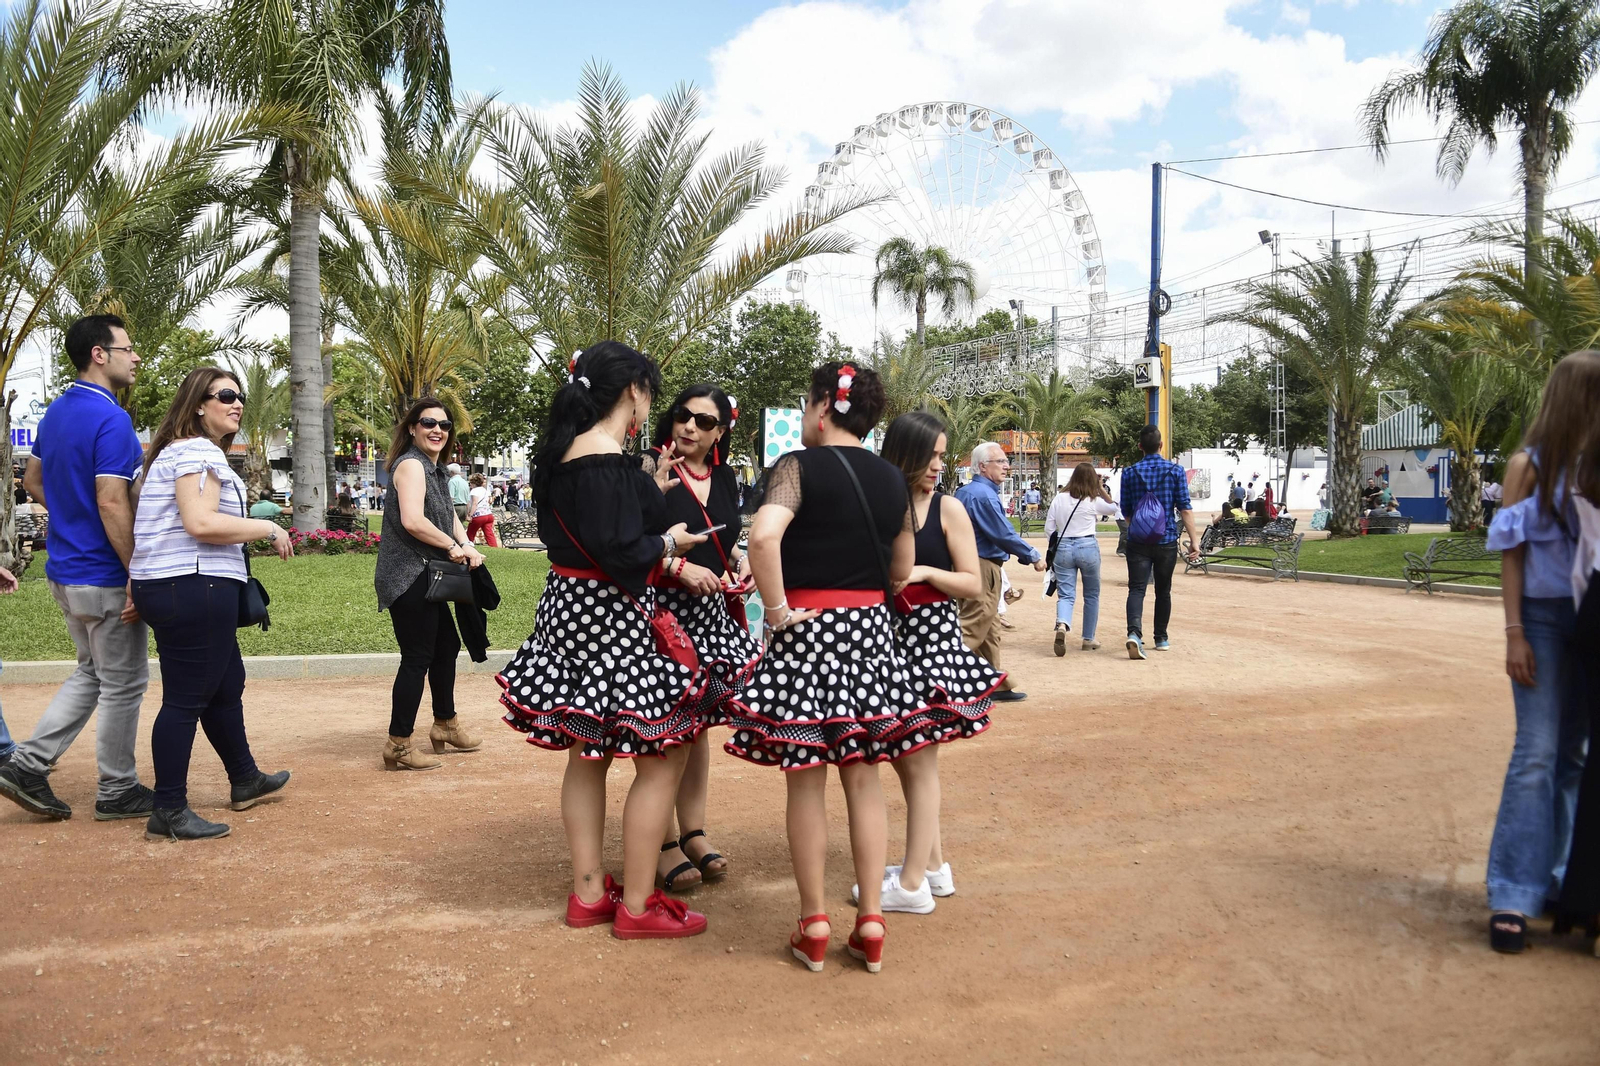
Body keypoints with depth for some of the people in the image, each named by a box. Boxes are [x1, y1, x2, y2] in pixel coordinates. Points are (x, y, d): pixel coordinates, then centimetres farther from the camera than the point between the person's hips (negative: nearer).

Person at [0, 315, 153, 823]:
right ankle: (117, 791, 16)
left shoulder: (55, 413, 10)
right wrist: (140, 580, -21)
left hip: (65, 572, 9)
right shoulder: (110, 419, -20)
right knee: (123, 684, 5)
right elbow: (111, 504, -25)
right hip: (106, 577, -9)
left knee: (92, 673, 22)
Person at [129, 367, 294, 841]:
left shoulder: (176, 451, 21)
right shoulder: (199, 450, -12)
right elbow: (201, 523, -23)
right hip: (193, 588, -11)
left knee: (226, 685, 21)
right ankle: (169, 813, 3)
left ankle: (246, 781, 36)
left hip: (167, 586, 11)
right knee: (186, 699, -5)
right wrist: (268, 529, -12)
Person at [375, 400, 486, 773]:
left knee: (447, 646, 19)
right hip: (408, 578, -10)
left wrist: (466, 545, -4)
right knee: (417, 658, -7)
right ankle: (399, 745, 0)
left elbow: (449, 515, 16)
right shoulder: (410, 464, -13)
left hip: (426, 578, 10)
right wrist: (454, 547, -16)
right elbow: (412, 521, -27)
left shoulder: (436, 471, 18)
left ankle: (445, 726, 34)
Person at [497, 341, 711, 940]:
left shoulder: (565, 452, 10)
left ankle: (588, 893, 27)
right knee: (663, 755, 1)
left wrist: (653, 492, 17)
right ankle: (637, 907, 10)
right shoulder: (606, 462, -20)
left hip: (571, 610, 10)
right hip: (611, 617, -10)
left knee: (588, 753, 17)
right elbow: (623, 555, -25)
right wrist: (670, 541, -7)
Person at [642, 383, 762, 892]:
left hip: (712, 613, 6)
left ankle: (694, 832, 25)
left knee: (699, 721, 13)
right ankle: (665, 842, 11)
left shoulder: (724, 477, 11)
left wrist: (740, 560, 5)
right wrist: (679, 567, -21)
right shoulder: (651, 468, -9)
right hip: (662, 609, -6)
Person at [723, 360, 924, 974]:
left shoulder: (799, 467, -9)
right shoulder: (891, 479, 8)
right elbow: (901, 573, 13)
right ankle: (870, 922, 15)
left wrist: (778, 611, -19)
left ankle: (813, 928, 14)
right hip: (870, 632, 5)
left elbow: (763, 535, -28)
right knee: (863, 778, 11)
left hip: (807, 629, -5)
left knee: (805, 781, 6)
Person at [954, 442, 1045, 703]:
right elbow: (1004, 534, -17)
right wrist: (1033, 556, -6)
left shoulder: (964, 492, 14)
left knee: (990, 630, 16)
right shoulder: (984, 495, -17)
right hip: (983, 567, -10)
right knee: (973, 629, -9)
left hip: (968, 563, 10)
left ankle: (997, 685, 23)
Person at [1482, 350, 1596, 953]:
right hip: (1546, 618, -3)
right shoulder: (1531, 465, -3)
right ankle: (1513, 896, -3)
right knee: (1537, 753, -6)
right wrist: (1514, 634, -9)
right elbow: (1512, 554, -3)